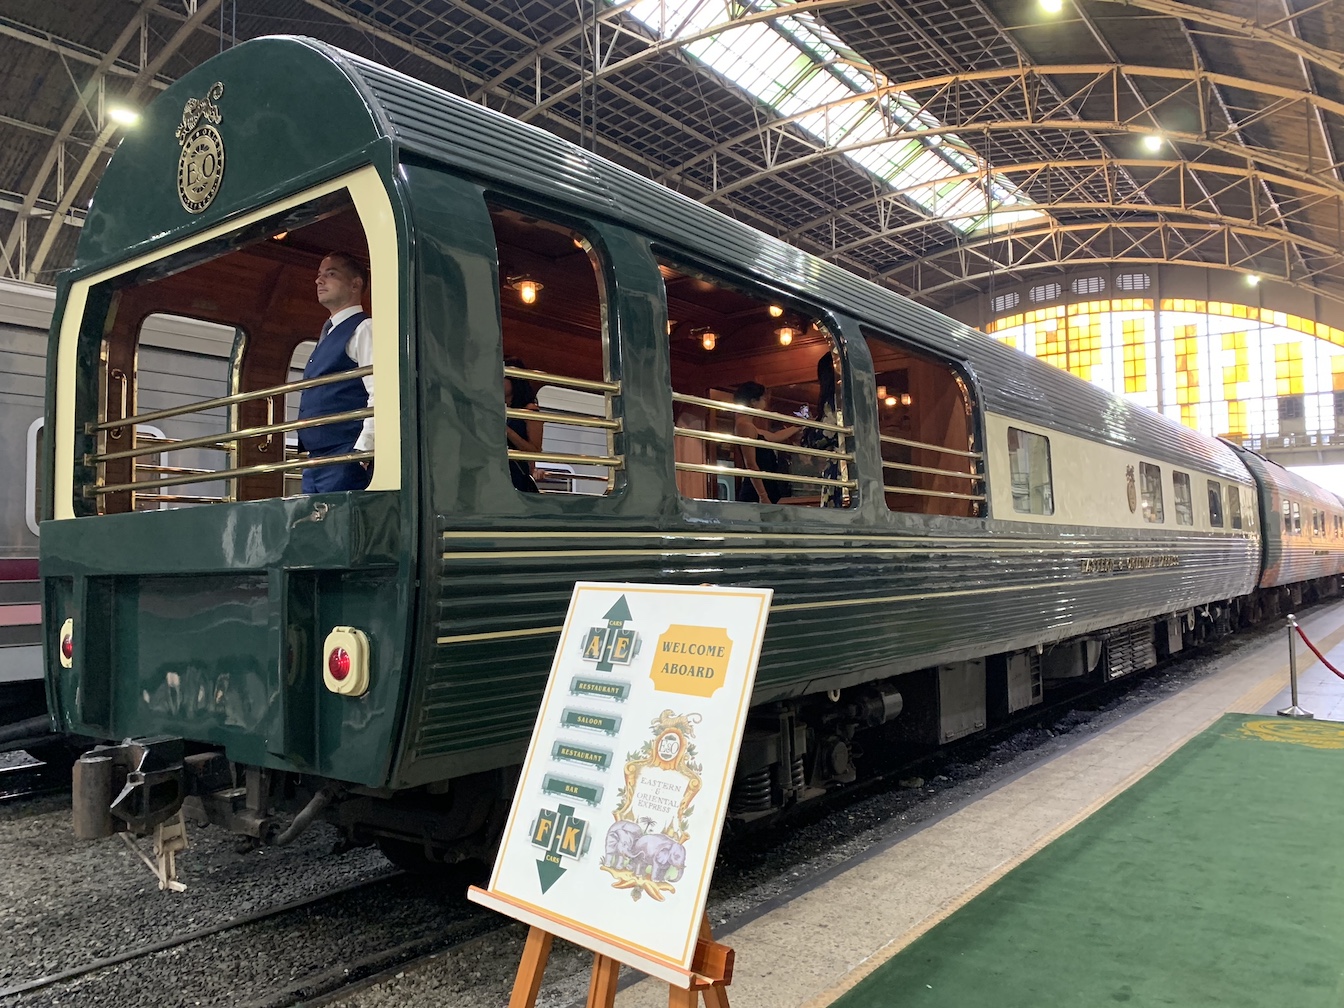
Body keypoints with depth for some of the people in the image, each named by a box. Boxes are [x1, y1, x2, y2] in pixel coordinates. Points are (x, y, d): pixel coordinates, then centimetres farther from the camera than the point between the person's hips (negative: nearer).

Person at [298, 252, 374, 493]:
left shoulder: (364, 329, -4)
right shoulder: (328, 335, 24)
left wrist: (362, 452, -22)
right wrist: (312, 458, 18)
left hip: (346, 463, -9)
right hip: (315, 463, 9)